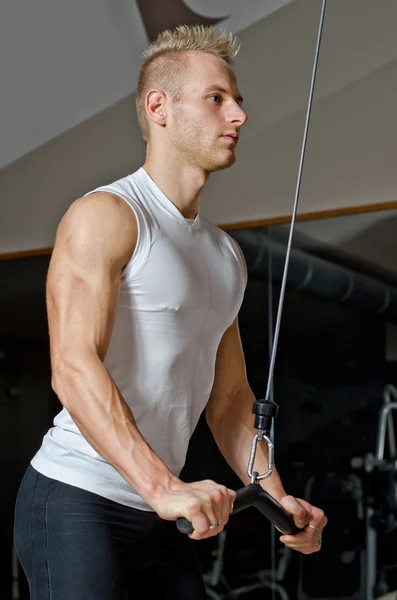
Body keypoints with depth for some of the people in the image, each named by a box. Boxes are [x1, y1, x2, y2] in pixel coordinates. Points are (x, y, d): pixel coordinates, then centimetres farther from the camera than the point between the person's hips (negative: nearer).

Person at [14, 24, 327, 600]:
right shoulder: (105, 216, -10)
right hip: (76, 502, -7)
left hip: (162, 515, 8)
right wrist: (163, 485, -31)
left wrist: (275, 496, 6)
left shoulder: (227, 254, 14)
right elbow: (74, 369, -22)